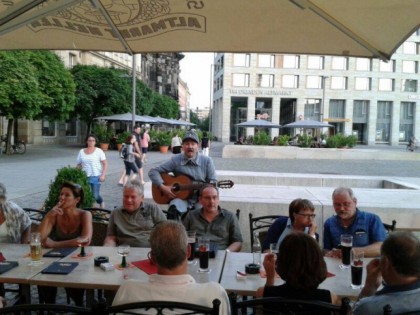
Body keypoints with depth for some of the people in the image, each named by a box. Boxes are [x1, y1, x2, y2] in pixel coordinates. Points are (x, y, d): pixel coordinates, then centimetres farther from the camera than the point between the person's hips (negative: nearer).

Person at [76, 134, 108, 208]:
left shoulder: (98, 151, -1)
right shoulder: (81, 152, 9)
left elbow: (105, 164, -4)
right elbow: (79, 165, 13)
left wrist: (103, 175, -13)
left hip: (96, 177, -3)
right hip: (84, 177, 3)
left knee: (95, 196, -5)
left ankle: (101, 203, 25)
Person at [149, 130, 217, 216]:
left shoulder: (207, 161, 0)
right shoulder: (176, 160, -1)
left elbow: (213, 182, 1)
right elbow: (153, 171, 1)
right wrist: (162, 187, -12)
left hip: (200, 198, 1)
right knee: (174, 209, -34)